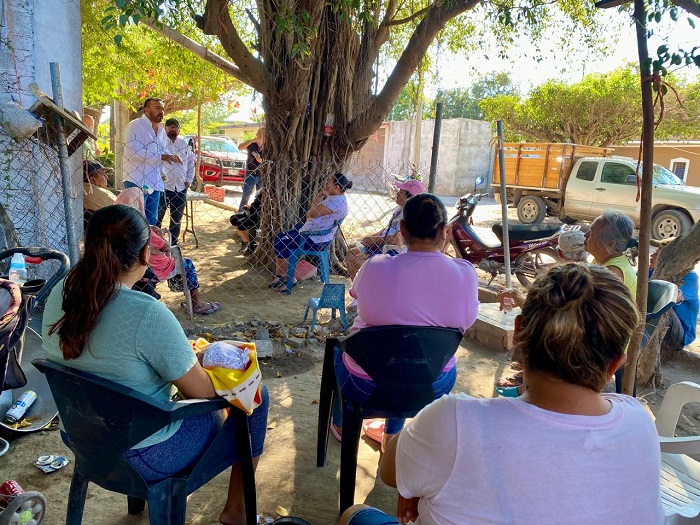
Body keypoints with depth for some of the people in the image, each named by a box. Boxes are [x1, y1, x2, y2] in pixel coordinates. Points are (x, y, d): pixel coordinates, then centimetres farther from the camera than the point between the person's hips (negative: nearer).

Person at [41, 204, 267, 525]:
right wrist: (200, 361, 1)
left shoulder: (60, 294, -9)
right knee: (255, 396, 7)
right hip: (141, 457, -7)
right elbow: (204, 392, -21)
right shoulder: (147, 314, -31)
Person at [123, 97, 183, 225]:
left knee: (152, 221, 13)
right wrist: (160, 156, -25)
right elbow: (132, 152, -21)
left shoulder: (161, 130, 18)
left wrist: (170, 157, 4)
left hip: (155, 183, 8)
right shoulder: (135, 126, -8)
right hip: (137, 182, -8)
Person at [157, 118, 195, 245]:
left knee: (176, 219, 12)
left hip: (180, 188, 4)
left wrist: (189, 180, 10)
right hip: (162, 187, -4)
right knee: (157, 218, -2)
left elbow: (191, 163, 18)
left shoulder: (184, 145, 12)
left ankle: (173, 245, 22)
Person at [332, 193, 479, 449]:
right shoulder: (465, 273, -18)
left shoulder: (376, 267, -23)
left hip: (366, 387, -2)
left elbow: (355, 292, -1)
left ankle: (340, 425, 53)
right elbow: (465, 322, 0)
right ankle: (392, 432, 50)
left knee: (338, 349, 31)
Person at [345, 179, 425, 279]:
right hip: (381, 244, 10)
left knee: (359, 261, -21)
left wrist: (373, 240, -16)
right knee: (350, 253, 4)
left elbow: (395, 240, -26)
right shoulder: (400, 209, 9)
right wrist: (370, 237, 5)